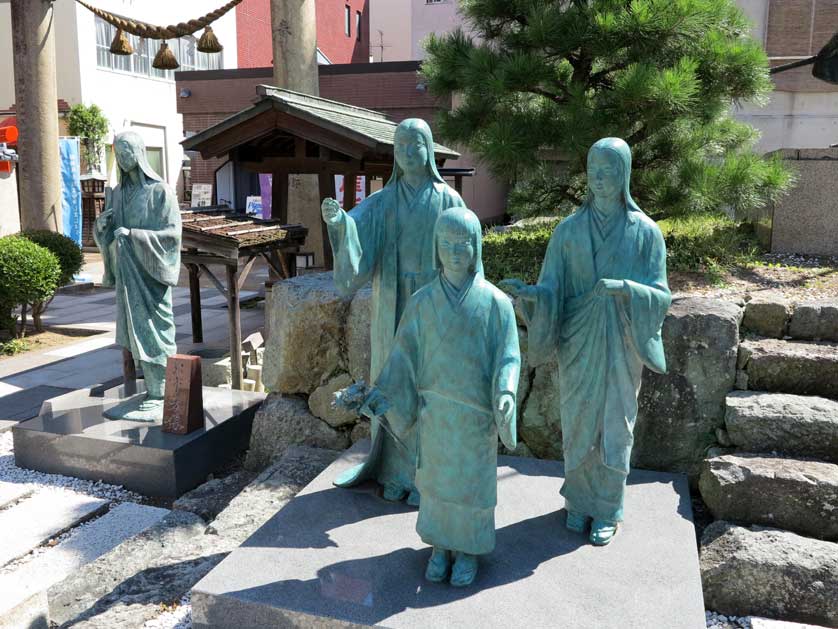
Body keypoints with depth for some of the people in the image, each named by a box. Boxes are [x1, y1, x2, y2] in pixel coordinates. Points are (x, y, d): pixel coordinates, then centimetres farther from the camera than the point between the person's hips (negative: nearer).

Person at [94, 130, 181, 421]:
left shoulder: (159, 190, -8)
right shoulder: (120, 192, 13)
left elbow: (172, 232, -13)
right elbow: (107, 230, 16)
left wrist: (132, 235, -20)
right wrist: (103, 224, -7)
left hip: (149, 270, -7)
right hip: (127, 270, 7)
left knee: (152, 329, -4)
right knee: (137, 331, 9)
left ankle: (160, 396, 4)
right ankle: (152, 391, 18)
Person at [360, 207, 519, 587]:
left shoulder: (495, 302, -10)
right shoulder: (422, 302, -5)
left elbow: (508, 356, -10)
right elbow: (404, 356, -1)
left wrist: (506, 393, -28)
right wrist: (381, 395, -10)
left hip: (478, 412, -2)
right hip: (436, 410, 2)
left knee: (473, 479, 12)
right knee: (437, 477, 15)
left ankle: (468, 549, 33)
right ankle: (440, 545, 36)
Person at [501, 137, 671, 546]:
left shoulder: (646, 231, -4)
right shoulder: (569, 230, -1)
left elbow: (660, 295, -6)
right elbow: (552, 289, -4)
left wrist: (624, 288, -27)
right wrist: (528, 293, -26)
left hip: (620, 346, -1)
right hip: (578, 343, 1)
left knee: (614, 424, 6)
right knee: (578, 422, 9)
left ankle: (608, 509, 24)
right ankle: (580, 500, 29)